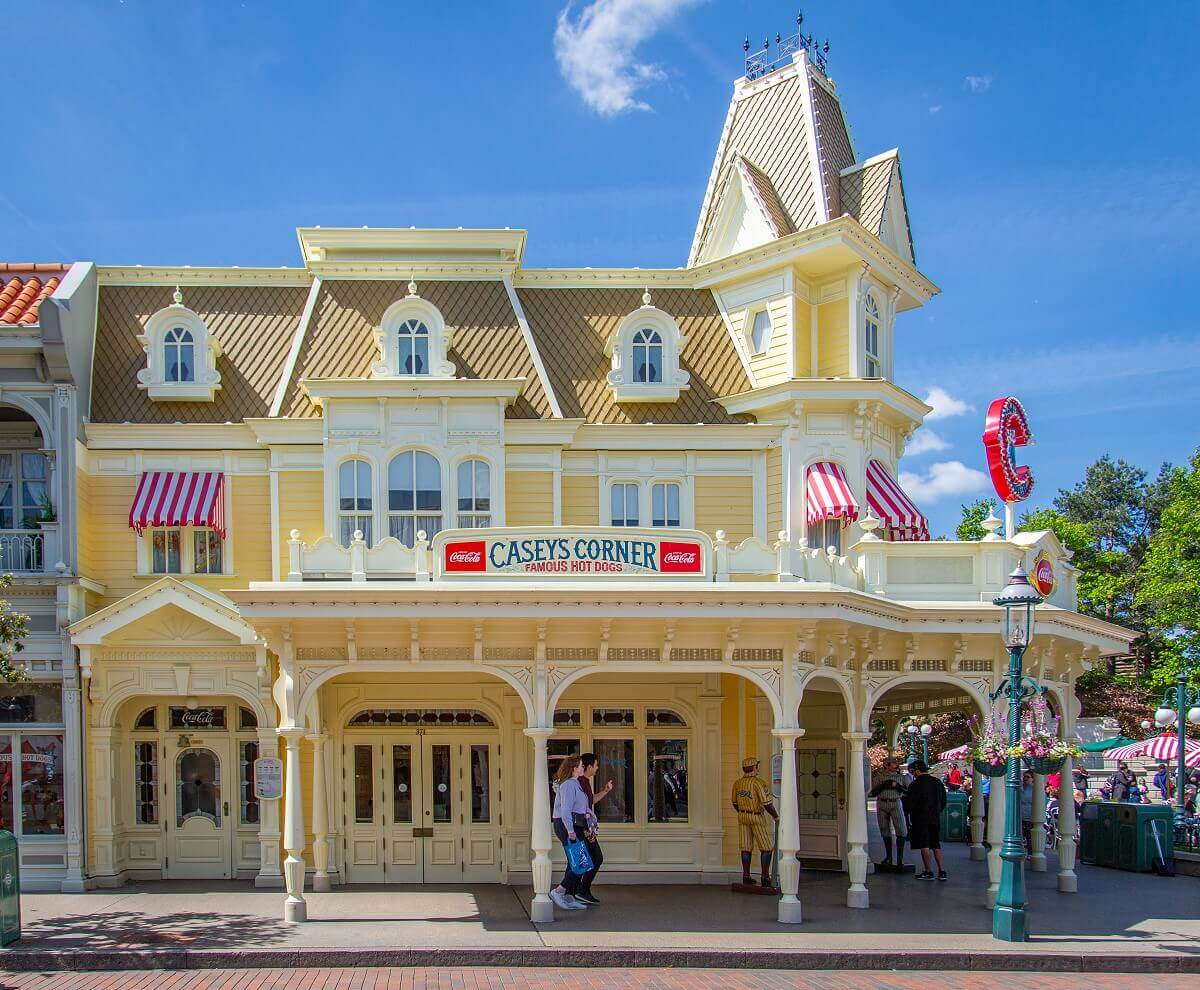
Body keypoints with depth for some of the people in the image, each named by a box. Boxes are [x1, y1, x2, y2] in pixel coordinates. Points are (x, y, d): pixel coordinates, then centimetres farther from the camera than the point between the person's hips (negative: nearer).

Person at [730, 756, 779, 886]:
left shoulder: (737, 783, 1)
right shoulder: (758, 783, -19)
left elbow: (734, 803, 12)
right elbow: (767, 804, -20)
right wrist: (776, 816, -2)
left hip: (742, 817, 6)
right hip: (756, 818, -6)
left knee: (746, 848, 9)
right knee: (766, 847, 3)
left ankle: (746, 876, 7)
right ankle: (765, 878, -1)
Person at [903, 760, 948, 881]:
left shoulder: (915, 785, -13)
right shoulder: (938, 782, 7)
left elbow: (909, 804, -9)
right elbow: (943, 801, 14)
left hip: (920, 819, -6)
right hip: (935, 819, 6)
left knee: (924, 845, -1)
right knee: (936, 845, 11)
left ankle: (929, 872, -1)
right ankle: (942, 871, 7)